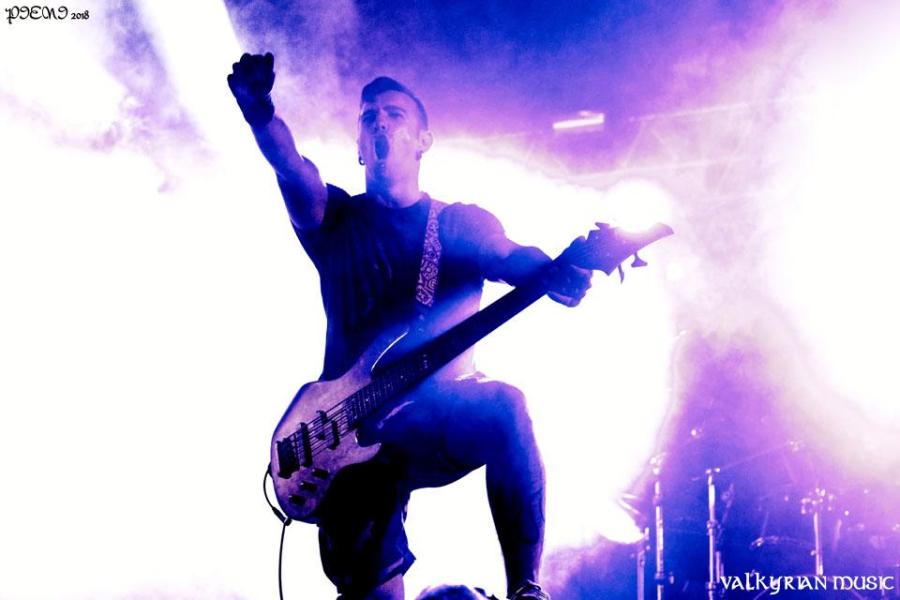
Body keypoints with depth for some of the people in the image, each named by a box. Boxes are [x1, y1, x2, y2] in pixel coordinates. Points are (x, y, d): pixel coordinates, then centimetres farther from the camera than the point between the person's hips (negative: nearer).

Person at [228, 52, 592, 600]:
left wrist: (565, 272, -35)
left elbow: (515, 261, -10)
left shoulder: (464, 224, 10)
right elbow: (294, 171, -11)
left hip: (442, 423, -1)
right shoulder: (335, 220, 10)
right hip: (354, 436, 1)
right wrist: (259, 111, -33)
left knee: (503, 408, -33)